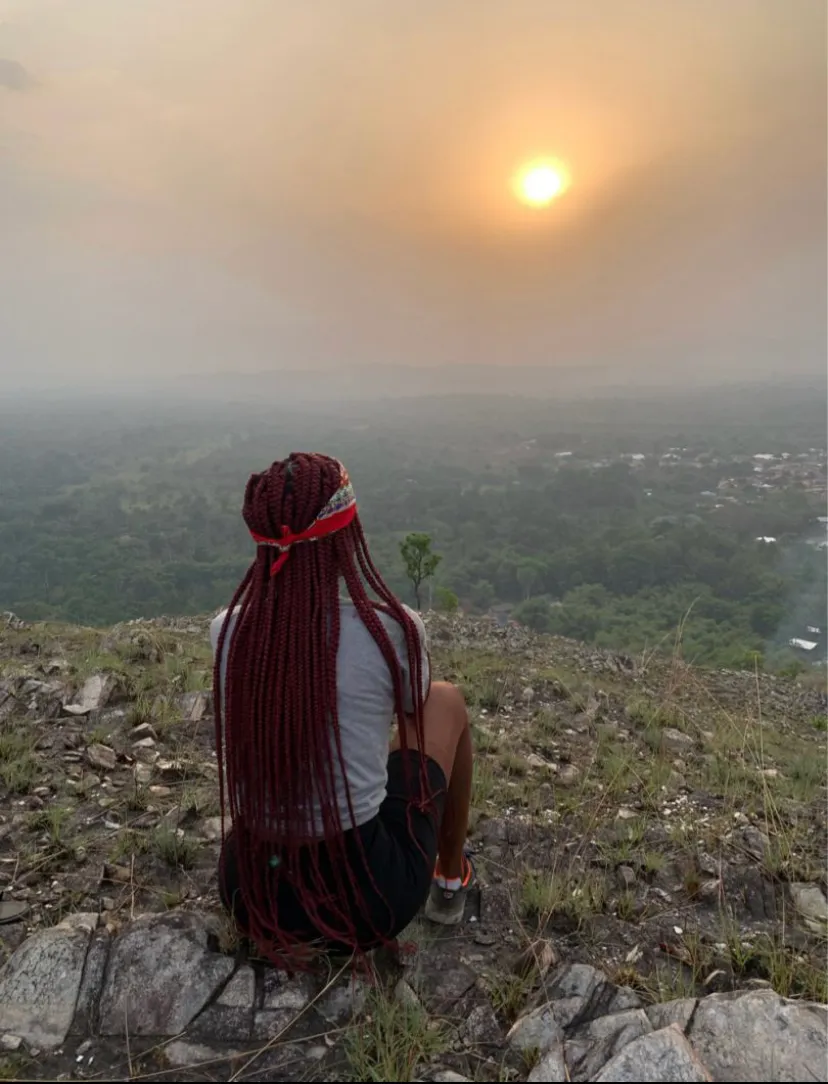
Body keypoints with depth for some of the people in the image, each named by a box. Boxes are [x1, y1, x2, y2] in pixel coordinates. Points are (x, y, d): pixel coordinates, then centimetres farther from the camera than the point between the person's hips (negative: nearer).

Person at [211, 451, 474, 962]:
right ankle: (451, 881, 35)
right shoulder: (393, 628, -17)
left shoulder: (226, 632, -8)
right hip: (371, 895, -3)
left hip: (250, 892, 4)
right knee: (447, 700, 17)